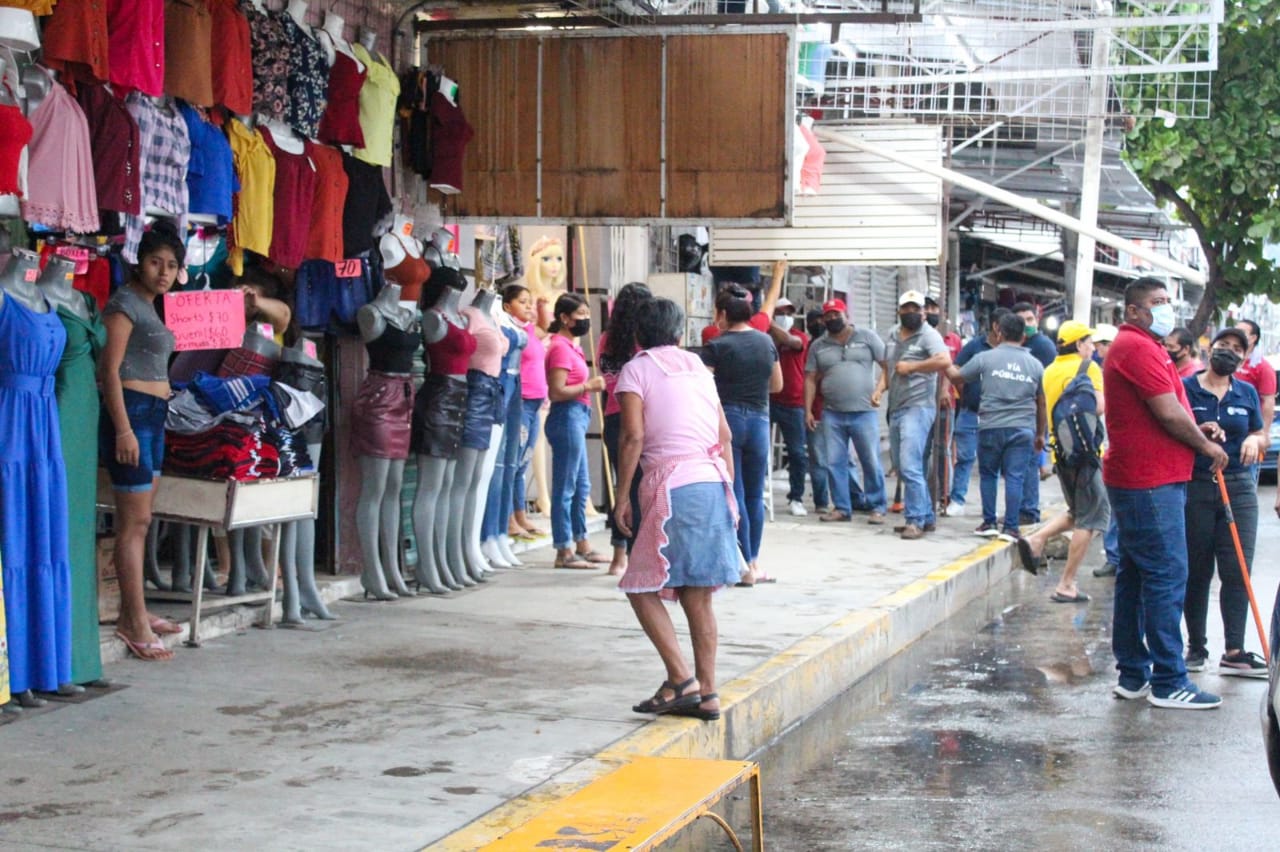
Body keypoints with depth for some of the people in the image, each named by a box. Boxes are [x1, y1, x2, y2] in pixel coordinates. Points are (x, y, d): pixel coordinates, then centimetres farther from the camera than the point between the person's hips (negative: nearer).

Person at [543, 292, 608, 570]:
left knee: (582, 486, 16)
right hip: (567, 417, -11)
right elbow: (557, 392, -20)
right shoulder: (561, 347, -13)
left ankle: (581, 546, 24)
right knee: (566, 487, -5)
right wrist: (589, 386, -14)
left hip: (576, 417, 11)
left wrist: (590, 384, 8)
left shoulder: (569, 346, 17)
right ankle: (564, 552, 0)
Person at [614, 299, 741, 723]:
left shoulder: (635, 371, 3)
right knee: (698, 596, 10)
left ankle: (680, 679, -8)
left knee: (642, 587, 2)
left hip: (672, 486, -6)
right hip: (714, 482, 6)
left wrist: (622, 497, -4)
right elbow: (725, 436, 16)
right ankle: (706, 693, 9)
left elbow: (633, 437, -9)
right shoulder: (698, 368, 20)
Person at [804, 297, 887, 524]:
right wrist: (808, 411, 3)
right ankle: (842, 507, 14)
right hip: (832, 414, 3)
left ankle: (878, 507, 8)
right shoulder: (818, 346, 11)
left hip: (864, 412, -3)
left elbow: (888, 365, 3)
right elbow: (810, 379, 10)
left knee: (871, 462, -1)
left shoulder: (867, 337, 3)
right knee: (835, 463, 5)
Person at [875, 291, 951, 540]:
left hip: (918, 408, -9)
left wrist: (911, 366, -15)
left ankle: (915, 520, -12)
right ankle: (927, 518, 22)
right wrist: (880, 388, 5)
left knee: (910, 466, -18)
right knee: (904, 469, 12)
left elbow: (945, 361, -21)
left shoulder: (928, 334, -6)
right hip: (896, 410, 9)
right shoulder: (893, 338, 18)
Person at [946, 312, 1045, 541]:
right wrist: (1040, 434, 24)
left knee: (988, 474, 12)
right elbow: (1040, 403, 14)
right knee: (1014, 477, 1)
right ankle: (1011, 527, 0)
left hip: (991, 426, -1)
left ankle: (989, 523, 15)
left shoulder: (986, 358, 0)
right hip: (1022, 429, 1)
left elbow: (957, 377, 9)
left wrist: (946, 366, 31)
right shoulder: (1035, 365, 9)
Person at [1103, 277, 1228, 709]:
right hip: (1150, 481, -11)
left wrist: (1198, 434, 6)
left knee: (1136, 578, 12)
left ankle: (1133, 675, 18)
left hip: (1138, 479, 11)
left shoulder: (1143, 347, 21)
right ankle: (1168, 682, -6)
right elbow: (1169, 414, -17)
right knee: (1166, 577, -9)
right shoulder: (1138, 348, -14)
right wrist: (1207, 446, -3)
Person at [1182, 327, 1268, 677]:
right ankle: (1196, 647, 12)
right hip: (1194, 489, -3)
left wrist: (1254, 440, -6)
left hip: (1239, 489, 3)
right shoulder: (1186, 388, -1)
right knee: (1196, 572, 3)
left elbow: (1261, 437, 18)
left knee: (1237, 571, -3)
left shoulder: (1247, 393, 11)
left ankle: (1234, 651, -2)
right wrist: (1198, 434, -18)